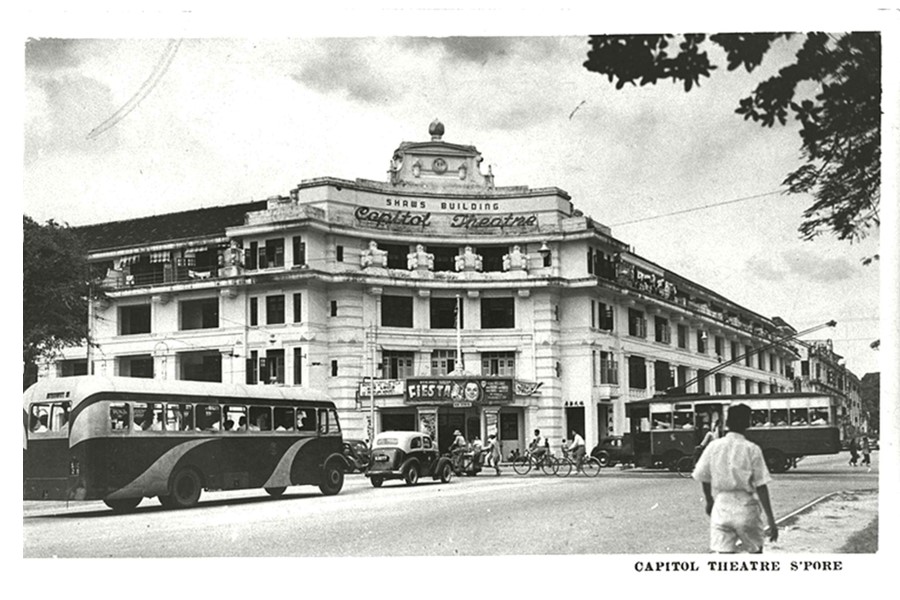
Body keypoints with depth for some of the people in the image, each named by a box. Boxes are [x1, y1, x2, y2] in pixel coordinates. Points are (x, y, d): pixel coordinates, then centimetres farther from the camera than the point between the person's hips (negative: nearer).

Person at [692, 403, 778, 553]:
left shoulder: (714, 446, 1)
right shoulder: (752, 449, -7)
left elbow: (704, 478, 9)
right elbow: (761, 487, -9)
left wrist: (709, 501, 28)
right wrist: (771, 520, -6)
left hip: (721, 506, 2)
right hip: (746, 507, -2)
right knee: (756, 550, 20)